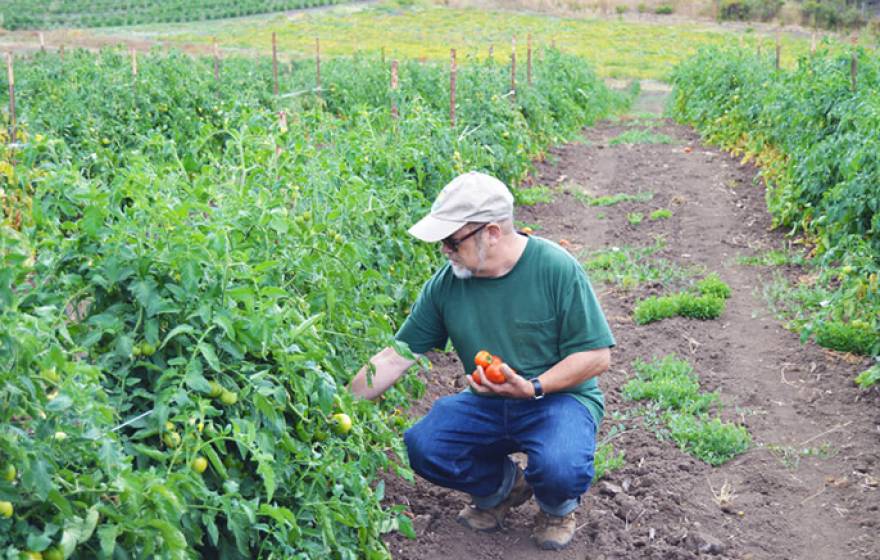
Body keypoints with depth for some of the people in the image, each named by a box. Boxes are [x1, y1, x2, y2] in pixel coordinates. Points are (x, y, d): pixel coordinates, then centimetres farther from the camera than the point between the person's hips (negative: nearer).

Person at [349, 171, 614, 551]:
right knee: (421, 446, -21)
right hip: (487, 404, 4)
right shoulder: (446, 284, -5)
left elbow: (596, 356, -13)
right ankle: (502, 486, 11)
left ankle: (558, 506, 7)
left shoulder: (557, 269, -17)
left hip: (559, 397, -4)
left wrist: (533, 388, -26)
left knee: (560, 468, -34)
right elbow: (394, 358, -1)